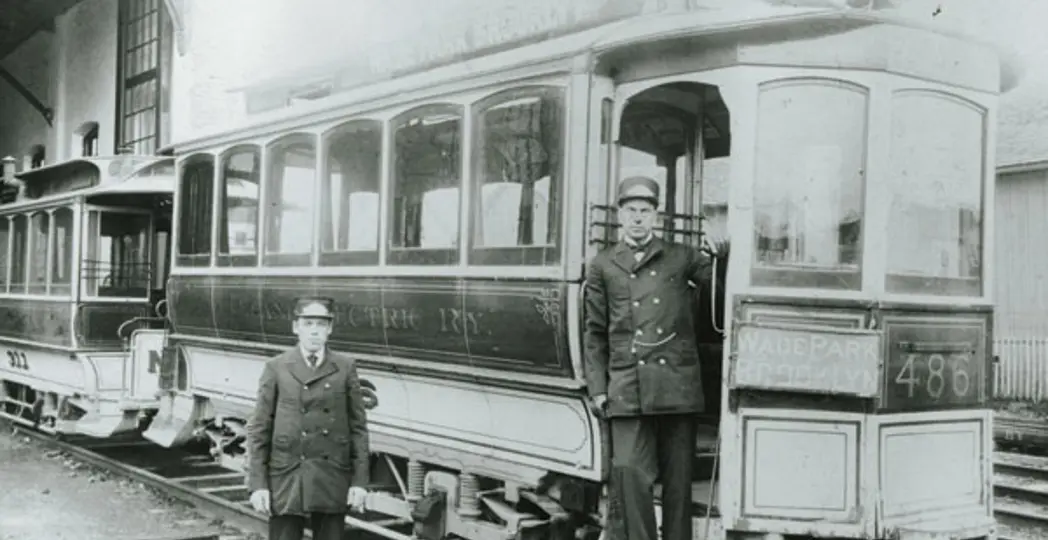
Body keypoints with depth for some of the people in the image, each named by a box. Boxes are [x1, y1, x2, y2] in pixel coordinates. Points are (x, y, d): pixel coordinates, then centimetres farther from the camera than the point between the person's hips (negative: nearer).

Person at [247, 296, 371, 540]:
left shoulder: (345, 368, 5)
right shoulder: (276, 369, 2)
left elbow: (358, 427, 4)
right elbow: (259, 429, 1)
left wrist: (359, 481, -2)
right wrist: (258, 483, -5)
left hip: (332, 482, 1)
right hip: (286, 480, -1)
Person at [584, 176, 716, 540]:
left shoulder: (682, 257, 12)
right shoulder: (602, 266, 11)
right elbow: (595, 333, 11)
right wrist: (597, 388, 5)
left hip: (678, 383, 1)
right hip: (627, 387, -1)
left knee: (678, 478, 5)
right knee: (630, 473, -7)